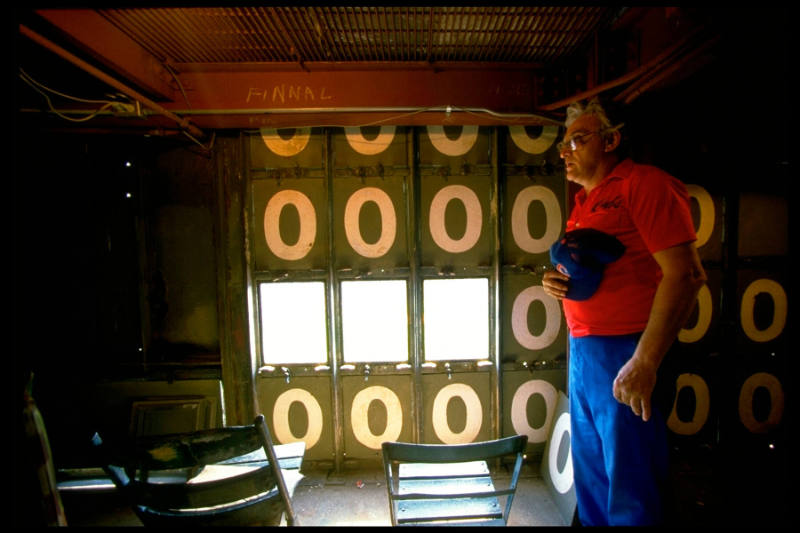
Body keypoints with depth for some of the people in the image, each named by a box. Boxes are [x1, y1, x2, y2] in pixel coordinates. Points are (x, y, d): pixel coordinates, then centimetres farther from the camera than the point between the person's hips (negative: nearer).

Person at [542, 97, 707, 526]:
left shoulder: (644, 183, -9)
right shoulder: (584, 201, 16)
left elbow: (685, 274, -18)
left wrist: (644, 361, -22)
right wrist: (557, 281, 3)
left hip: (626, 352, -8)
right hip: (582, 349, 8)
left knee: (630, 490, 3)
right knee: (590, 480, 17)